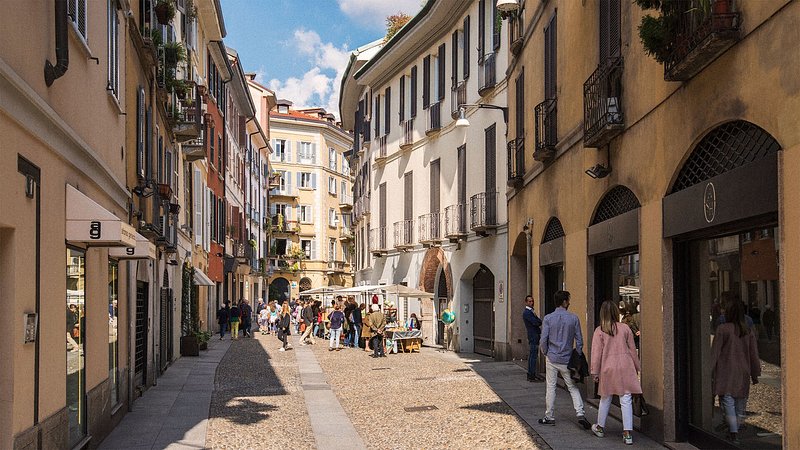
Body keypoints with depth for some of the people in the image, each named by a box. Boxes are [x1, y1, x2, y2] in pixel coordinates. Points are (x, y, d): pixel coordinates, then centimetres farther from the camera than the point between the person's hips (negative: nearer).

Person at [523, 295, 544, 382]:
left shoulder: (530, 311, 19)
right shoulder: (526, 312, -13)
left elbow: (538, 322, 15)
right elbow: (536, 322, -20)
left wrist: (538, 321, -6)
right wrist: (540, 321, -2)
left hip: (535, 336, 10)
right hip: (533, 337, -10)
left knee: (532, 356, 13)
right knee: (533, 356, -9)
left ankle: (531, 374, 19)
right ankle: (532, 376, -8)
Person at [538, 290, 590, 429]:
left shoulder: (548, 318, -6)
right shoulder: (574, 318, -4)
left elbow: (543, 340, -8)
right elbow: (579, 340, -2)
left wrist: (545, 354, 9)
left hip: (552, 359, -1)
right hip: (567, 360, 1)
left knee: (551, 387, 7)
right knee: (573, 387, 9)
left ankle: (549, 417, 13)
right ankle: (580, 414, -4)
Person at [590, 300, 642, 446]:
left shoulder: (599, 331, -4)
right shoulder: (625, 328, 0)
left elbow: (596, 353, -4)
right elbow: (632, 350, 7)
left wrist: (595, 372, 2)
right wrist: (637, 367, 17)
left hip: (608, 369, 0)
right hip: (625, 368, 0)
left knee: (605, 399, 15)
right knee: (626, 400, 0)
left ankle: (600, 427, 29)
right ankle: (627, 433, -3)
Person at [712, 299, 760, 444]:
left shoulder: (722, 329, -9)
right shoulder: (749, 331, 3)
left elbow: (715, 352, -8)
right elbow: (754, 354, 7)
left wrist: (711, 372, -2)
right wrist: (755, 374, 15)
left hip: (725, 373, -4)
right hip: (743, 374, 4)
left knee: (728, 402, -5)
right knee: (740, 403, 14)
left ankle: (734, 434, -14)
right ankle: (737, 431, 19)